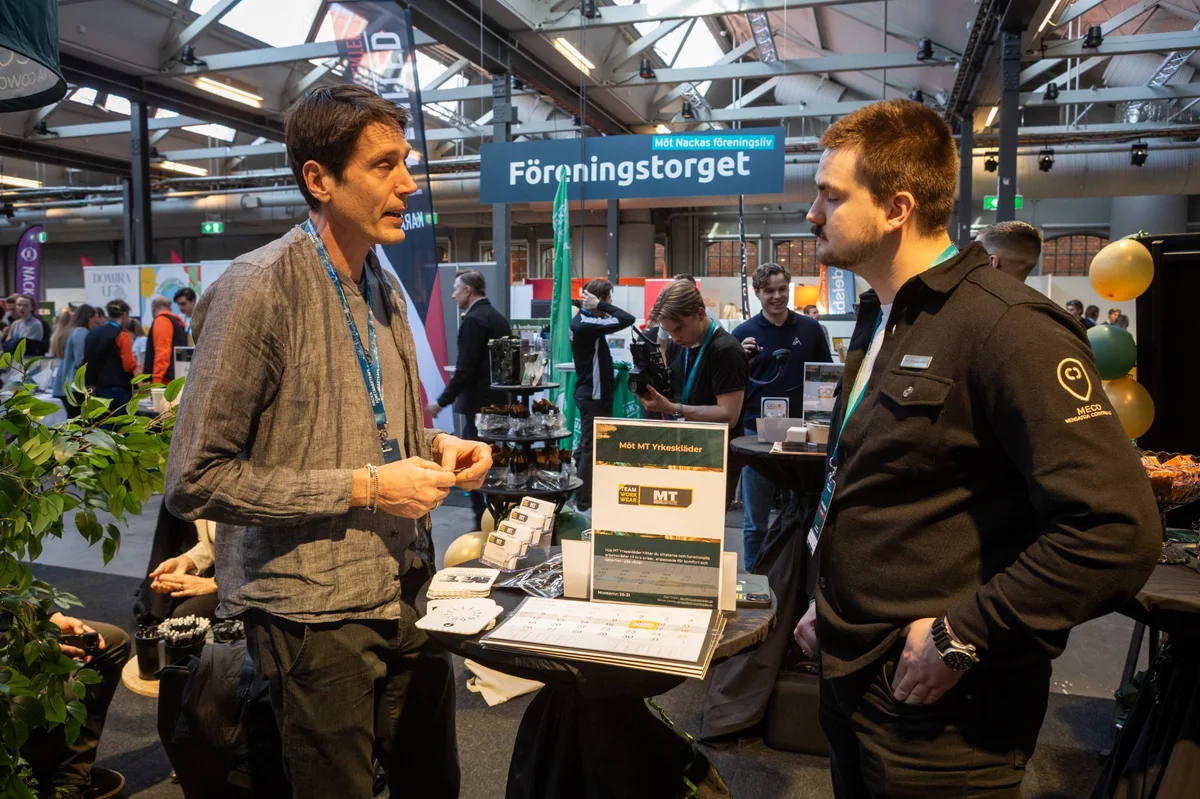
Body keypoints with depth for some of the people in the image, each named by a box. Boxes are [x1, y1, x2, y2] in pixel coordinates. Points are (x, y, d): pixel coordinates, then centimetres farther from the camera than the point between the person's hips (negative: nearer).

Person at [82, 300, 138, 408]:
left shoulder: (92, 333, 9)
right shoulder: (122, 335, -12)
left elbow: (87, 361, 17)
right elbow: (129, 365, -14)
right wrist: (134, 360, 6)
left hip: (97, 388, 7)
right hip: (118, 389, -6)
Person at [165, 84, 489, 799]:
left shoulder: (384, 290, 10)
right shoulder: (260, 289, -15)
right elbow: (195, 482, -17)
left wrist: (437, 444, 0)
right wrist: (362, 488, -19)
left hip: (406, 591, 7)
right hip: (314, 610, -7)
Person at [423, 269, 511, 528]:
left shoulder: (473, 320, -15)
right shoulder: (497, 317, 12)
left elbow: (465, 369, -21)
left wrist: (442, 402, -14)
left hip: (481, 402, -9)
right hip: (498, 400, 9)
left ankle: (484, 523, 6)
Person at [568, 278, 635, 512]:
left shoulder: (583, 321, 9)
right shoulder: (585, 324, -23)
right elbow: (627, 319, -26)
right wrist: (601, 306, -19)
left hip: (591, 393, 10)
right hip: (593, 395, -10)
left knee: (586, 445, 17)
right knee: (591, 448, -3)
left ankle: (581, 496, 28)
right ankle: (583, 503, 5)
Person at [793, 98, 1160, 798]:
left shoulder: (1007, 327, -20)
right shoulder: (882, 319, 10)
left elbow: (1118, 531, -27)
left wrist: (962, 637, -21)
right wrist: (832, 603, 14)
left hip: (935, 713, -8)